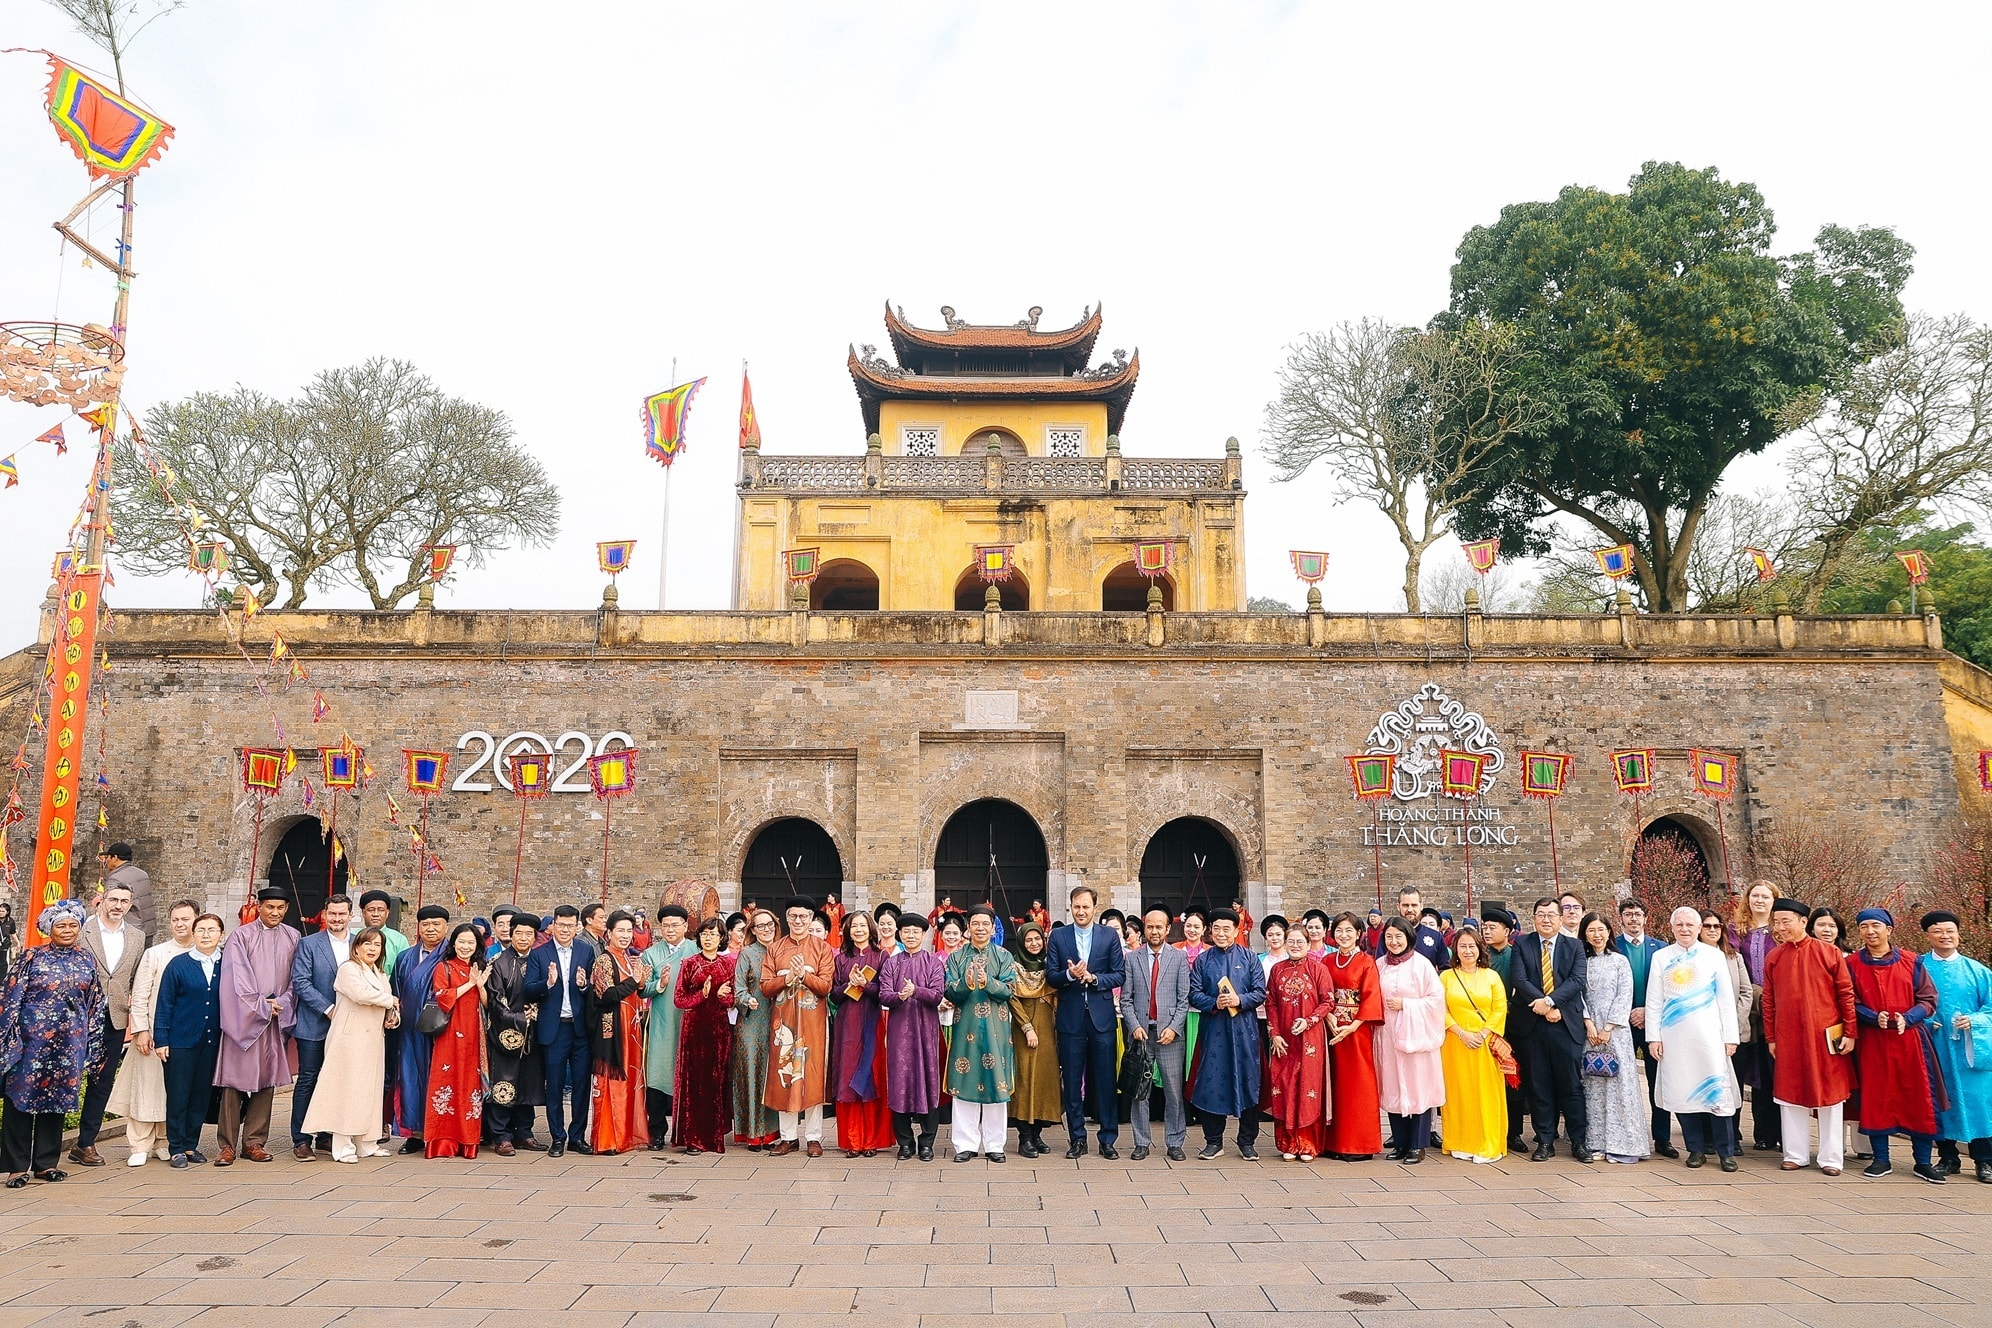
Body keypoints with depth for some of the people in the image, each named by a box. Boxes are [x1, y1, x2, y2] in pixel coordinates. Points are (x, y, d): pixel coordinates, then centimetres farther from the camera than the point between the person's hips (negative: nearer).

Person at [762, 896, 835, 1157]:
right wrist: (787, 979, -16)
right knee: (783, 1075, 4)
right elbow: (765, 987, 1)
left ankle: (813, 1137, 9)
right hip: (783, 1019, 2)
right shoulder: (775, 948, 8)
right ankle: (789, 1137, 13)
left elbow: (826, 987, -5)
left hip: (812, 1020, -2)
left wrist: (805, 975, -21)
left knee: (813, 1076, 0)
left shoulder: (822, 948, 3)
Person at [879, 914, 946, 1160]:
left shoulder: (934, 962, 5)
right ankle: (904, 1141, 11)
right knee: (900, 1079, 0)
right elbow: (883, 996, -2)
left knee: (927, 1078, -1)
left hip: (926, 1028, -1)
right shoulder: (891, 963, 9)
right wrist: (900, 996, -22)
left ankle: (927, 1142, 7)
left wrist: (916, 990, -23)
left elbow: (938, 994, -6)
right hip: (899, 1028, 1)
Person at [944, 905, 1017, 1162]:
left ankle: (994, 1145, 10)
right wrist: (965, 984, -21)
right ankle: (966, 1144, 8)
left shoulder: (1004, 957, 6)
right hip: (965, 1027, 1)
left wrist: (987, 982, -21)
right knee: (964, 1084, 0)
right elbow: (950, 992, -1)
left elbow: (1008, 990, -4)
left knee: (996, 1083, 2)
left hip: (995, 1028, 0)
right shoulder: (956, 957, 8)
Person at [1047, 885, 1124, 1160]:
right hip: (1070, 1017, 1)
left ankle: (1108, 1139, 13)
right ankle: (1077, 1139, 16)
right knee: (1071, 1081, 6)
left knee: (1105, 1080, 3)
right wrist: (1069, 975, -18)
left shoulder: (1110, 935, 4)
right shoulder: (1058, 936, 5)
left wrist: (1093, 978, -15)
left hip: (1102, 1016, -1)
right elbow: (1050, 976, 1)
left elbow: (1120, 975, 0)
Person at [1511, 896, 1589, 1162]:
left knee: (1571, 1084, 2)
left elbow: (1577, 980, -5)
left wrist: (1549, 1000, -18)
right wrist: (1544, 1008, -14)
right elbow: (1519, 979, -4)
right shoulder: (1522, 945, 6)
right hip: (1532, 1025, 0)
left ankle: (1578, 1141, 13)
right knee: (1539, 1085, 5)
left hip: (1566, 1024, 0)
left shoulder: (1574, 947, 8)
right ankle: (1545, 1142, 13)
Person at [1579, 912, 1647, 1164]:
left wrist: (1607, 1029, -8)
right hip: (1589, 1029, 2)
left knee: (1619, 1082, -5)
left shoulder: (1620, 961, 5)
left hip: (1615, 1028, -2)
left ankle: (1621, 1144, -1)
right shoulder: (1581, 961, 9)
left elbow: (1624, 996, -2)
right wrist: (1588, 1023, -8)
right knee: (1593, 1085, 2)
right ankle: (1597, 1142, 5)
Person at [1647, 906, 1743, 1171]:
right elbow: (1653, 1000, 7)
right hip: (1674, 1037, 1)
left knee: (1717, 1090, -5)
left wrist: (1730, 1036, 1)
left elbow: (1726, 998, 6)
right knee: (1682, 1091, 3)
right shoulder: (1660, 957, 7)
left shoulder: (1715, 956, 6)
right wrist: (1653, 1036, 1)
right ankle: (1696, 1149, 13)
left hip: (1708, 1036, -1)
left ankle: (1726, 1151, 4)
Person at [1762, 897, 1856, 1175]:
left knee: (1830, 1097, 6)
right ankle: (1795, 1154, 17)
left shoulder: (1830, 953, -4)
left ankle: (1831, 1158, 15)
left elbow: (1846, 994, -1)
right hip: (1788, 1038, 2)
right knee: (1790, 1095, 7)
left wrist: (1850, 1033, -4)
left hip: (1825, 1037, -2)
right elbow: (1768, 1001, 7)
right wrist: (1770, 1038, 5)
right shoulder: (1773, 959, 3)